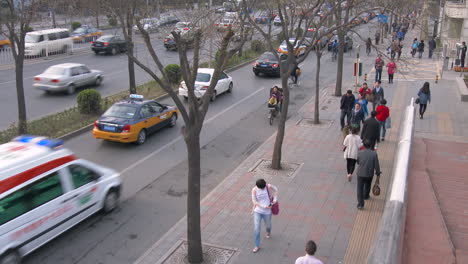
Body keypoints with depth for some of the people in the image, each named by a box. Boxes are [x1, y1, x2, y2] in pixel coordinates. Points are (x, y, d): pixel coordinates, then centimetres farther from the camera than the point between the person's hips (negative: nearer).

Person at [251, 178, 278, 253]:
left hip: (267, 211, 1)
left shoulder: (269, 187, -16)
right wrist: (263, 206, -21)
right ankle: (257, 246, 9)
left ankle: (268, 232, 63)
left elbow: (275, 189, 4)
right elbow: (254, 201, -14)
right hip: (257, 211, -1)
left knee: (268, 224, 24)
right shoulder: (254, 190, -17)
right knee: (256, 228, -6)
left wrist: (275, 199, -6)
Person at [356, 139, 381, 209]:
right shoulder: (374, 154, -13)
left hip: (360, 173, -1)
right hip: (369, 174, 1)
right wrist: (378, 174, 2)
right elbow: (376, 165, -9)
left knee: (360, 188, 5)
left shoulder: (359, 153, -12)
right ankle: (366, 196, 51)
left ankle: (360, 204, 1)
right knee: (367, 186, 27)